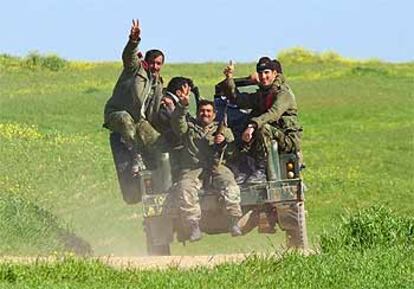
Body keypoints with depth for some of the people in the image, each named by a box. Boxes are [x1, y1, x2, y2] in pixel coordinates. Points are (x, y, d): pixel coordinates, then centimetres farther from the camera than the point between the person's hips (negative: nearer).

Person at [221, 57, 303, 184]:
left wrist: (252, 126, -40)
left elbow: (274, 113, -27)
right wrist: (229, 78, 4)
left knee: (263, 127, -33)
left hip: (288, 139, -8)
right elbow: (236, 98, 17)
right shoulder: (260, 95, 16)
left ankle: (261, 170, -32)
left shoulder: (284, 93, -11)